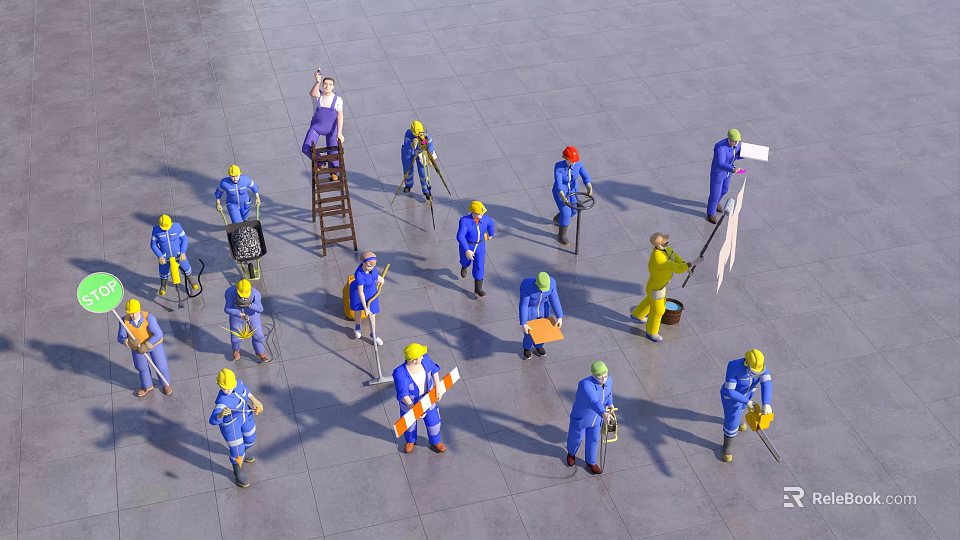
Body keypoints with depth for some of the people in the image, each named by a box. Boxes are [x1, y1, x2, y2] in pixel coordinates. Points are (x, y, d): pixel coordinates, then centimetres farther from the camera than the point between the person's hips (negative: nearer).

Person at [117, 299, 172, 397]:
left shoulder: (149, 318, -33)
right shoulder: (125, 321, -24)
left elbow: (158, 335, -31)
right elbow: (120, 338, -17)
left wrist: (146, 346, -31)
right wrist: (130, 342, -37)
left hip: (154, 343, -3)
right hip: (137, 346, 3)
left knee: (160, 365, 11)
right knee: (142, 367, 21)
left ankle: (166, 383, 39)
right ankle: (147, 386, 46)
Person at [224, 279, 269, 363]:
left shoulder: (255, 293, -32)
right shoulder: (230, 292, -32)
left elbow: (260, 309, -22)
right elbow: (227, 309, -30)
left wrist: (249, 305, -41)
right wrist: (240, 314, -45)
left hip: (252, 314, 0)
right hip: (236, 315, 0)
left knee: (258, 334, 9)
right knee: (235, 337, 13)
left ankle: (259, 352, 38)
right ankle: (236, 349, 49)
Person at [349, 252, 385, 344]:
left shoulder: (370, 264, -29)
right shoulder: (359, 276, -42)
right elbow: (360, 293, -34)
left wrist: (378, 276, 13)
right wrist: (365, 308, -29)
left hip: (371, 291, 4)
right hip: (359, 292, -4)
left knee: (372, 314, 10)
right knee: (358, 310, 23)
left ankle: (373, 335, 30)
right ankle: (357, 327, 54)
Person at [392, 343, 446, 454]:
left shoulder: (423, 359, -27)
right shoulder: (400, 373, -38)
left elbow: (433, 369, -8)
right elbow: (403, 394, -34)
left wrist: (438, 386, -14)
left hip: (426, 396, 3)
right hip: (410, 401, -3)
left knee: (433, 421, 21)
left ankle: (435, 441, 53)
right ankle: (410, 440, 59)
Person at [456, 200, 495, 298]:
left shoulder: (484, 218, -17)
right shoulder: (465, 220, -30)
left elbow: (490, 223, 6)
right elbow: (460, 237, -36)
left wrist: (491, 234, 24)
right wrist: (467, 250, -44)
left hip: (479, 246, 2)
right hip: (466, 246, -2)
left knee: (479, 267, 3)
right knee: (467, 261, 25)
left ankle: (478, 288, 19)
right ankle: (464, 265, 62)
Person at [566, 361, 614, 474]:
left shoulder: (608, 380, -20)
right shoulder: (586, 385, -43)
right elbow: (593, 401, -60)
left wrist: (610, 403, 19)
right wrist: (604, 414, -75)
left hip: (596, 416, 5)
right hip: (581, 417, -5)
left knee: (593, 439, 24)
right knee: (575, 438, 23)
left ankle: (590, 462, 52)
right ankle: (571, 452, 59)